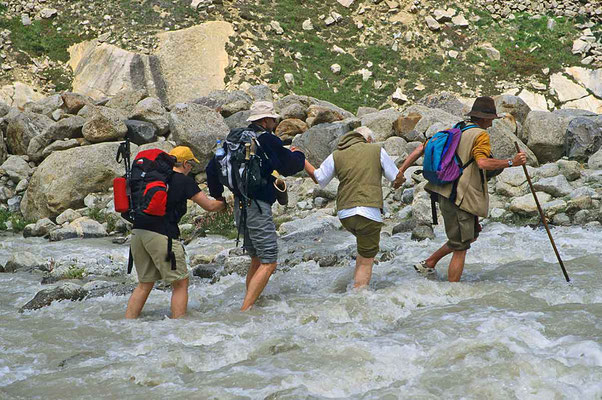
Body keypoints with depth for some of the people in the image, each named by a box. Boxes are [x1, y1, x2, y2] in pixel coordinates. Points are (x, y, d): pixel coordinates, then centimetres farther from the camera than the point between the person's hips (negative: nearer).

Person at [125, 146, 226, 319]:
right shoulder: (185, 181, 0)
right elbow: (209, 206, 8)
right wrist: (224, 203, 25)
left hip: (138, 232, 7)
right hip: (162, 235, -7)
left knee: (144, 283, 17)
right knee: (180, 283, 4)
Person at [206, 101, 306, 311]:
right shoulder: (267, 140, -10)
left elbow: (212, 168, 15)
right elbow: (289, 166, 1)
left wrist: (217, 196, 26)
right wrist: (299, 155, 23)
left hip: (239, 205, 9)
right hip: (257, 206, -9)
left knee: (256, 260, 19)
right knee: (269, 263, -7)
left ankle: (249, 305, 22)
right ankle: (245, 310, -15)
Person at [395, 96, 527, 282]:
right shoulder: (480, 135, -10)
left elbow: (422, 148, 12)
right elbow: (482, 162, -28)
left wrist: (401, 171, 12)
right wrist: (511, 163, -26)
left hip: (447, 195, 9)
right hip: (459, 199, -9)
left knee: (472, 235, 24)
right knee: (460, 249, -1)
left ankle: (429, 263, 27)